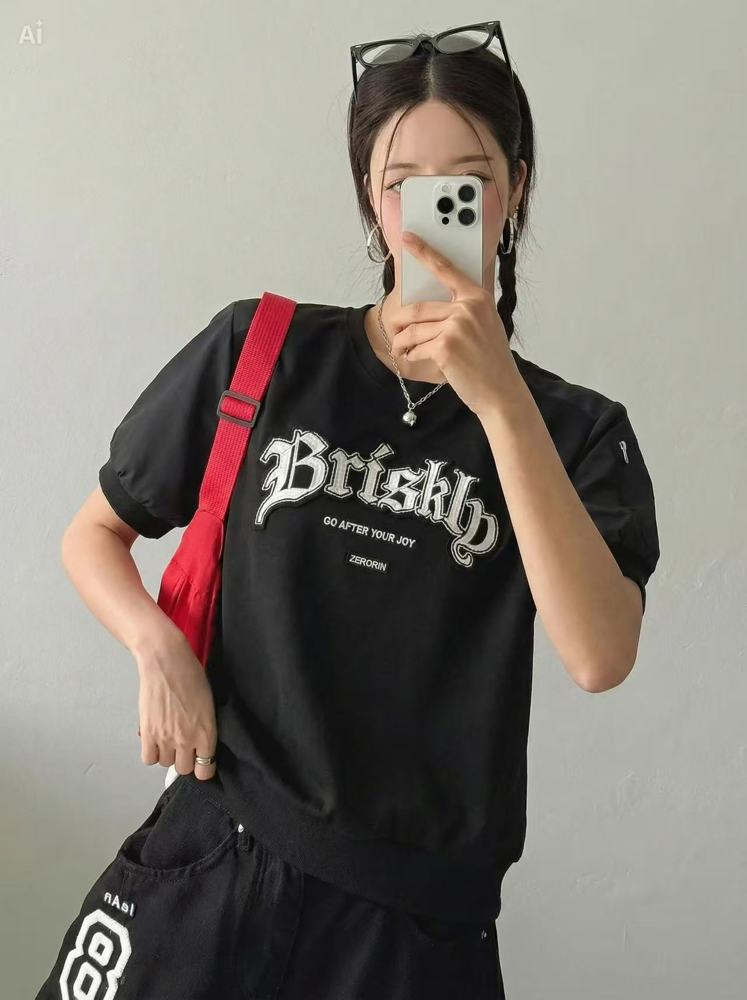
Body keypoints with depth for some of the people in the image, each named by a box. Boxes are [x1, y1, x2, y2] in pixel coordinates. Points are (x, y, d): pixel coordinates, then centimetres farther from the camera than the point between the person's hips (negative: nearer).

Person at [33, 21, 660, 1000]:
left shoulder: (578, 430, -2)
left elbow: (599, 657, -19)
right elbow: (94, 533, 8)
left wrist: (501, 401, -24)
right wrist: (159, 648, -11)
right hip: (213, 865, 1)